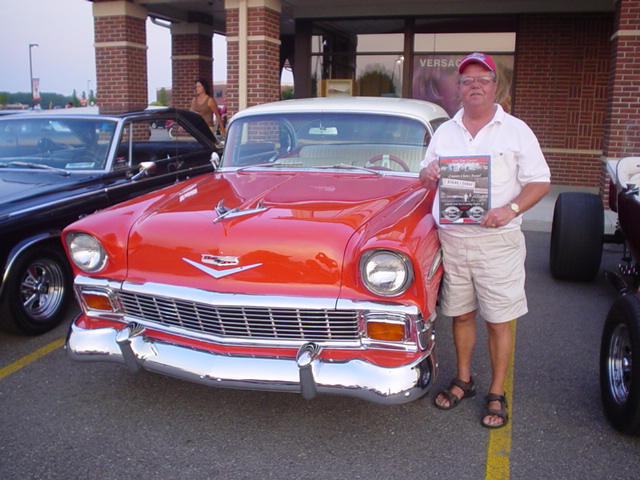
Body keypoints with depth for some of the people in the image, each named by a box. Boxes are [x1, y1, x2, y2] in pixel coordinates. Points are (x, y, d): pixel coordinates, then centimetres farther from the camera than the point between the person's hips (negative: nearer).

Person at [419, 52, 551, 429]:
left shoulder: (517, 130, 1)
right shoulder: (445, 132, 11)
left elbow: (540, 183, -2)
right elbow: (426, 180, 16)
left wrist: (511, 209, -20)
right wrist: (429, 175, -9)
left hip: (497, 241, -3)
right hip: (452, 239, 3)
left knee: (499, 320, 2)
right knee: (461, 314, 13)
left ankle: (498, 394, 16)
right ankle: (464, 380, 30)